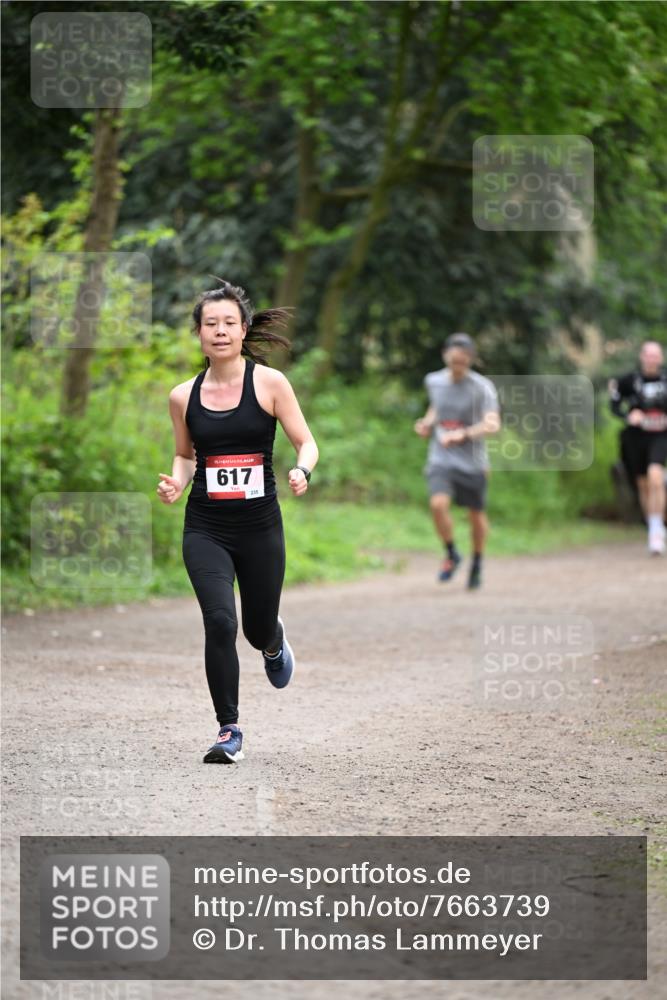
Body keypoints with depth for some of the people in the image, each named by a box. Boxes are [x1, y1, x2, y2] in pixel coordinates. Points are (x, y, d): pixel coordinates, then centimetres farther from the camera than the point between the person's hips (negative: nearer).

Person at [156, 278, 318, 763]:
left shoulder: (269, 382, -5)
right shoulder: (184, 396, 3)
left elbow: (306, 442, -1)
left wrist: (302, 471, -22)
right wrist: (176, 482, -4)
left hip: (260, 527, -1)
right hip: (205, 528, 1)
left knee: (258, 630, 12)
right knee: (220, 622, -17)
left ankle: (274, 642, 53)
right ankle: (229, 731, -4)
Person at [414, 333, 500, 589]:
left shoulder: (482, 387, -12)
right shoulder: (434, 381, 3)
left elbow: (492, 424, -23)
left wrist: (463, 434, -36)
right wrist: (427, 422, 5)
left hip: (472, 462, -2)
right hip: (441, 460, 2)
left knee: (476, 515, 10)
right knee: (438, 504, -22)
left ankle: (477, 565, 35)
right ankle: (451, 554, 2)